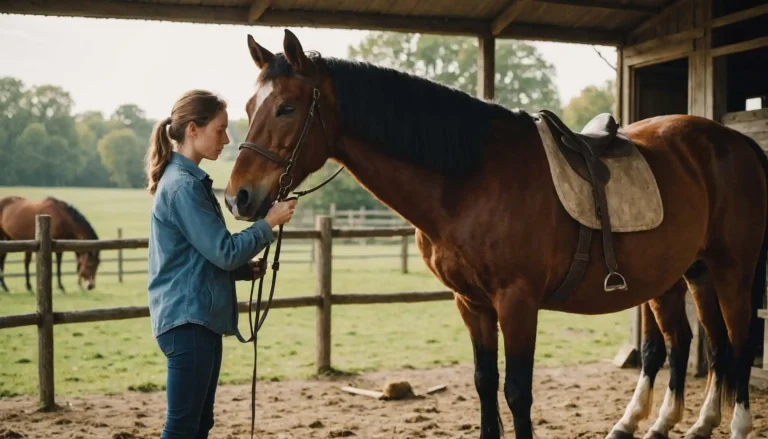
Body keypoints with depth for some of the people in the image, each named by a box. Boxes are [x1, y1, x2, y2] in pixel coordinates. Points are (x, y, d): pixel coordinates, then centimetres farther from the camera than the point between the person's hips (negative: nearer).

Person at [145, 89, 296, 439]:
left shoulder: (189, 181, 15)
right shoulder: (183, 186, -16)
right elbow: (224, 251, -18)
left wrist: (246, 269, 7)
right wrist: (268, 223, -7)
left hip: (201, 319, 10)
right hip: (188, 320, -10)